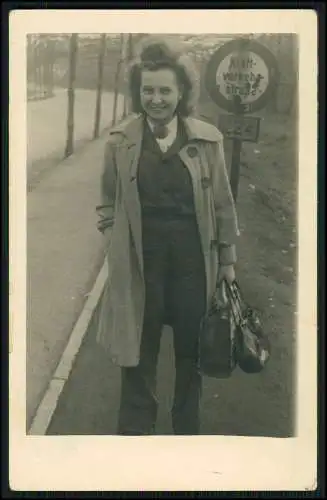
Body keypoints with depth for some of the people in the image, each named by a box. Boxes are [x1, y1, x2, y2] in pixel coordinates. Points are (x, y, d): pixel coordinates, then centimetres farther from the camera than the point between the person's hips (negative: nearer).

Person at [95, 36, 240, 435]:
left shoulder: (207, 139, -5)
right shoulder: (120, 140, -5)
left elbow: (222, 204, 2)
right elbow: (108, 203, 6)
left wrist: (227, 260, 5)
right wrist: (116, 244, -2)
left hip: (193, 263, 1)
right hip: (139, 264, 0)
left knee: (191, 351, 17)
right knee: (139, 354, 13)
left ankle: (187, 428, 40)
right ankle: (134, 430, 33)